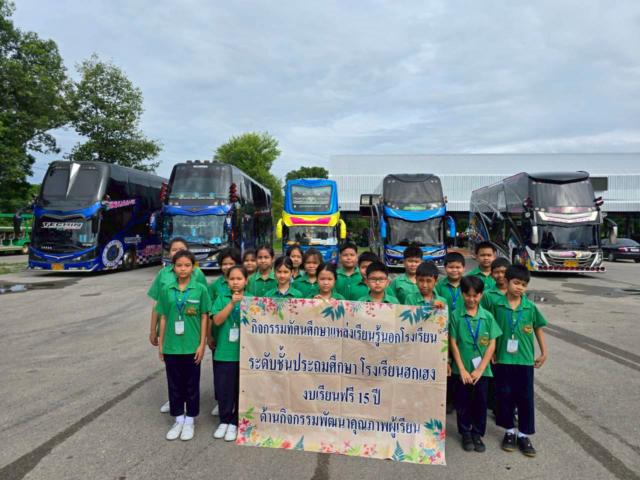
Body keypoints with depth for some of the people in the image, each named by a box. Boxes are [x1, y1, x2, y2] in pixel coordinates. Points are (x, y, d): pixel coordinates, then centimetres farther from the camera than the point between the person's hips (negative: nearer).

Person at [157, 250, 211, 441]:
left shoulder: (200, 289, -6)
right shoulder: (167, 290, 1)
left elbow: (204, 317, -3)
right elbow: (163, 318, 6)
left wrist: (202, 344, -6)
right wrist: (161, 344, 6)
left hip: (192, 346, -2)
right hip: (171, 346, 2)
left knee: (192, 384, 10)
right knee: (174, 384, 13)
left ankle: (190, 420, 27)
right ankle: (179, 419, 30)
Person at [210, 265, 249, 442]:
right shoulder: (222, 299, 3)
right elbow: (217, 320, -11)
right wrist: (232, 303, -18)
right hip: (224, 352, 1)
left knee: (241, 389, 9)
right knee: (223, 388, 9)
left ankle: (234, 422, 25)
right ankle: (224, 421, 28)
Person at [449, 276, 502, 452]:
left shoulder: (487, 317, -2)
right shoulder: (456, 316, -6)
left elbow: (492, 345, -3)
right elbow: (453, 344, -5)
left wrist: (480, 369, -9)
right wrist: (462, 369, -9)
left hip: (482, 369, 1)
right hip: (462, 369, -1)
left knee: (480, 402, 11)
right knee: (463, 402, 10)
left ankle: (478, 434, 30)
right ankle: (466, 433, 28)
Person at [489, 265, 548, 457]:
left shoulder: (530, 307, -3)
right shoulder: (497, 305, -8)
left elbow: (538, 329, 9)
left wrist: (544, 352, 9)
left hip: (525, 360, 1)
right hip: (503, 359, -1)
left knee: (525, 397, 8)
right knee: (505, 396, 9)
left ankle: (524, 435, 23)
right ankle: (509, 431, 27)